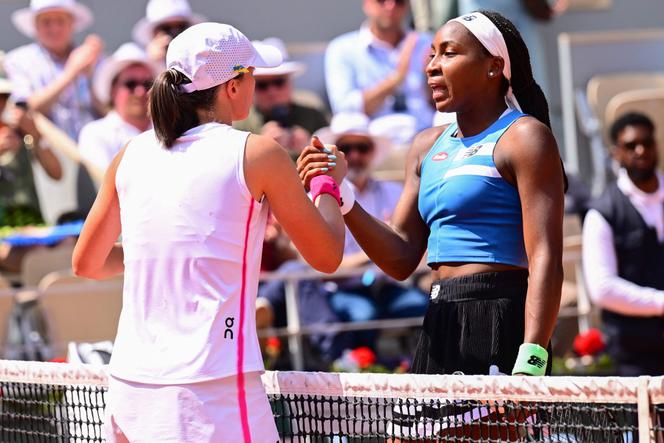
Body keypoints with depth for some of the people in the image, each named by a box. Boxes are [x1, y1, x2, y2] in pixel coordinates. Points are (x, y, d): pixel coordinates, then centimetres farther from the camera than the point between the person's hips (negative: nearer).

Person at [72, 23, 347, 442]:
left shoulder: (132, 155, 10)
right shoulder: (257, 153, -3)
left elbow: (86, 262, 21)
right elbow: (326, 256, 6)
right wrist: (328, 183, 23)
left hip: (128, 383, 6)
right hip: (213, 388, -6)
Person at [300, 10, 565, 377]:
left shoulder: (523, 137, -5)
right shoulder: (427, 147, 18)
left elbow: (546, 260, -14)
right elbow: (402, 259, 16)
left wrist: (529, 366, -24)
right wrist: (341, 197, 2)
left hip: (500, 327, -7)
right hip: (440, 328, 7)